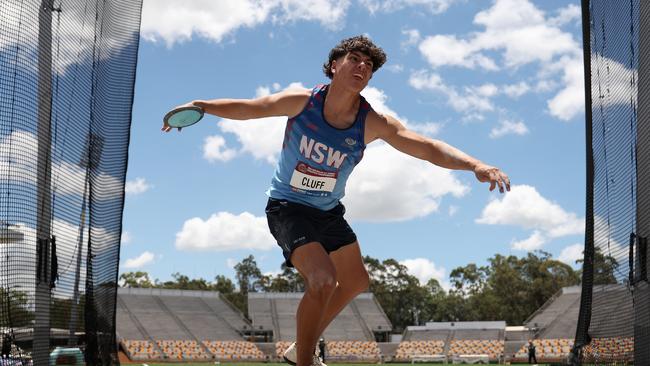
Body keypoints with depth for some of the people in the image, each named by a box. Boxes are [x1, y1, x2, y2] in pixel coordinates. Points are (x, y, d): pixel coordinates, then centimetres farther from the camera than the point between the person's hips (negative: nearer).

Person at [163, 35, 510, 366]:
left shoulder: (373, 123, -17)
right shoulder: (302, 101, -20)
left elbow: (428, 147, -25)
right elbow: (247, 107, -10)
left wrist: (475, 165, -39)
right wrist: (199, 106, -22)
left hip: (329, 211, 6)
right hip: (287, 206, -6)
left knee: (355, 282, 17)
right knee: (322, 279, -25)